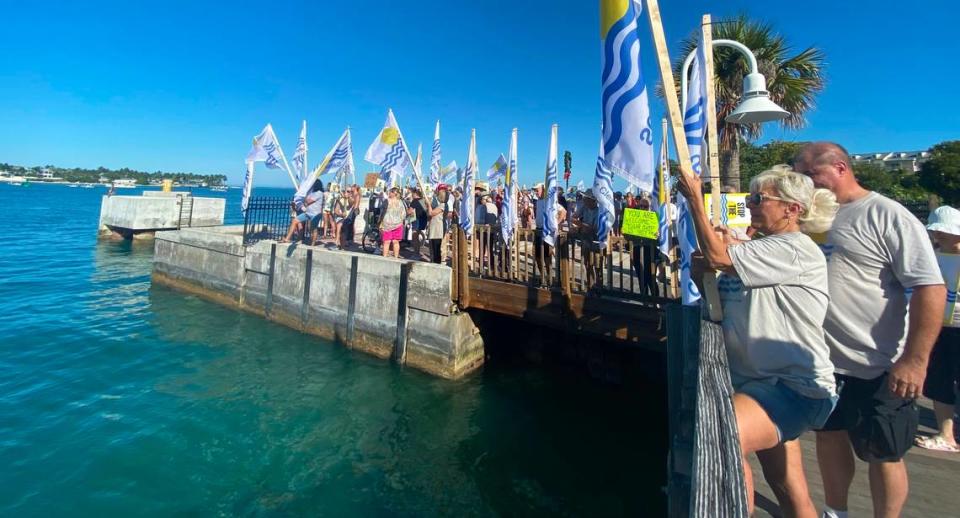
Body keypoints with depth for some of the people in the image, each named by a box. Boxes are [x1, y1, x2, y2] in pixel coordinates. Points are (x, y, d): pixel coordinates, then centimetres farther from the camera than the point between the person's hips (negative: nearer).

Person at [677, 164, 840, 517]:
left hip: (793, 386, -9)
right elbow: (723, 304, 17)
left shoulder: (796, 250, -14)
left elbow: (717, 256, -24)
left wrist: (695, 198, -15)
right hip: (767, 381, 9)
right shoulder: (765, 252, 16)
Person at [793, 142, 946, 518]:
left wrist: (914, 359, -21)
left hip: (878, 369, -6)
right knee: (829, 437, 21)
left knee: (883, 455, 10)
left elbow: (930, 288, -17)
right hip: (824, 361, 7)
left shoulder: (886, 215, -12)